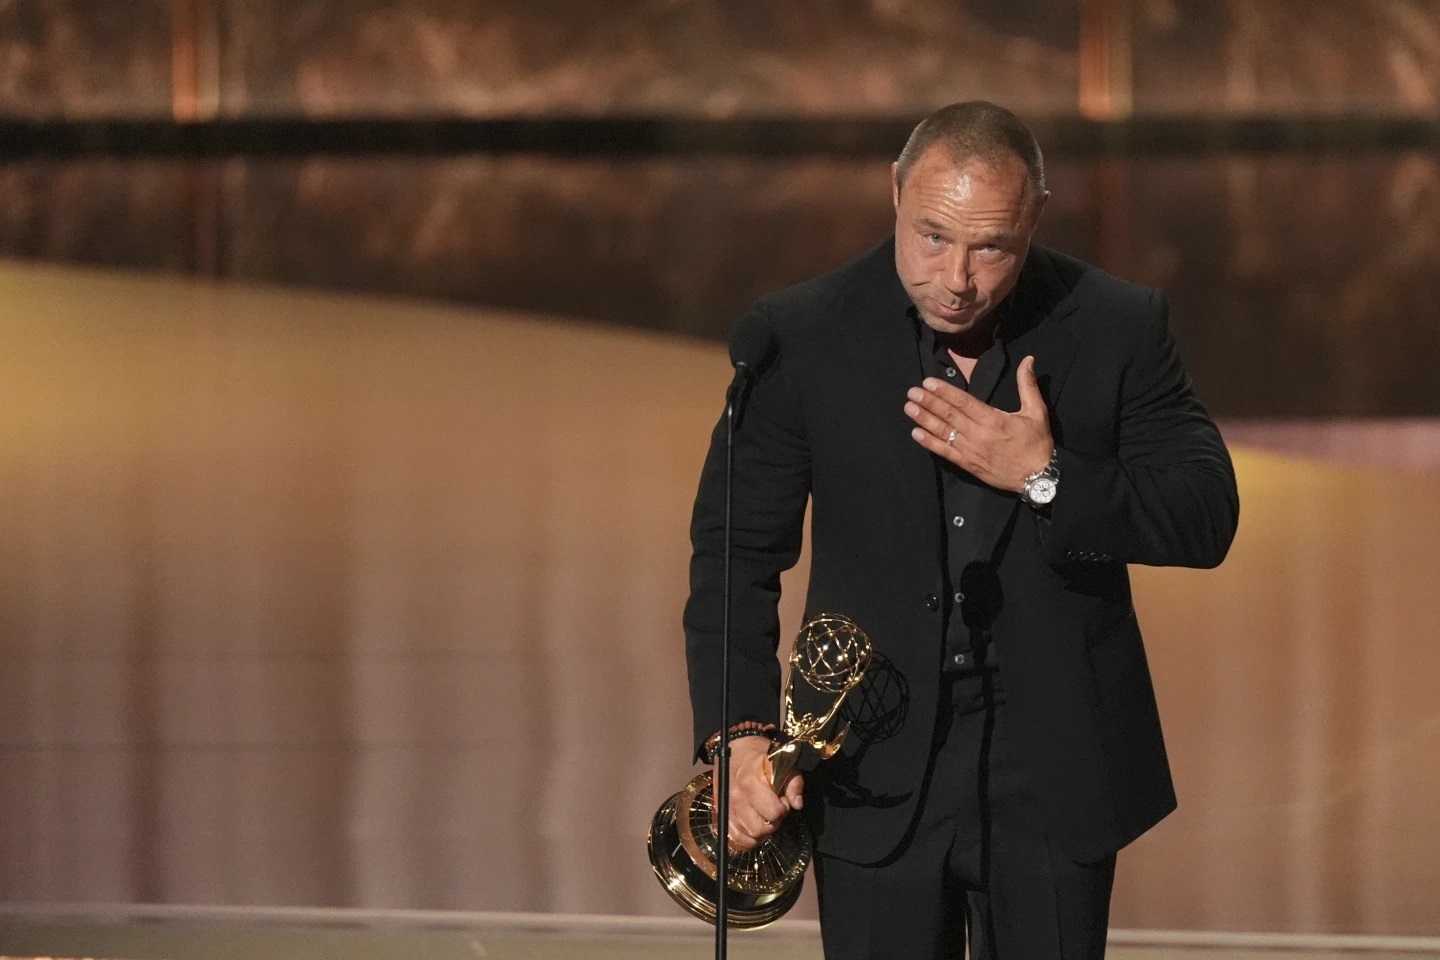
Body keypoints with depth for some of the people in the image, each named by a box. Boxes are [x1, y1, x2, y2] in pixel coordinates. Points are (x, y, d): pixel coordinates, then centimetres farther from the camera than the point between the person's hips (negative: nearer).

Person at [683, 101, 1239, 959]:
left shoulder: (1118, 328, -4)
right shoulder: (799, 339, -4)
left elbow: (1208, 519, -4)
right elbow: (739, 549, -2)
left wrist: (1047, 478, -19)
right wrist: (738, 731, -14)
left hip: (1055, 773, 0)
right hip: (877, 782, 0)